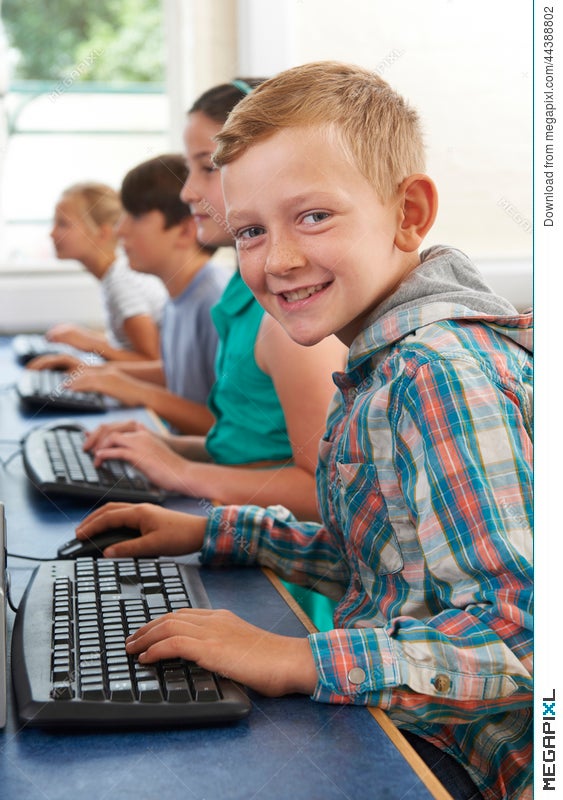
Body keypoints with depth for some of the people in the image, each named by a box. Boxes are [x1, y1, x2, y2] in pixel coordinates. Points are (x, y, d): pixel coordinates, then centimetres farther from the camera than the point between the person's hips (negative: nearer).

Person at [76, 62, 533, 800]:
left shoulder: (443, 373, -24)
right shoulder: (395, 358, 8)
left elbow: (523, 632, -31)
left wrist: (300, 661, -30)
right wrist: (210, 534, 11)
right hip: (385, 723, 9)